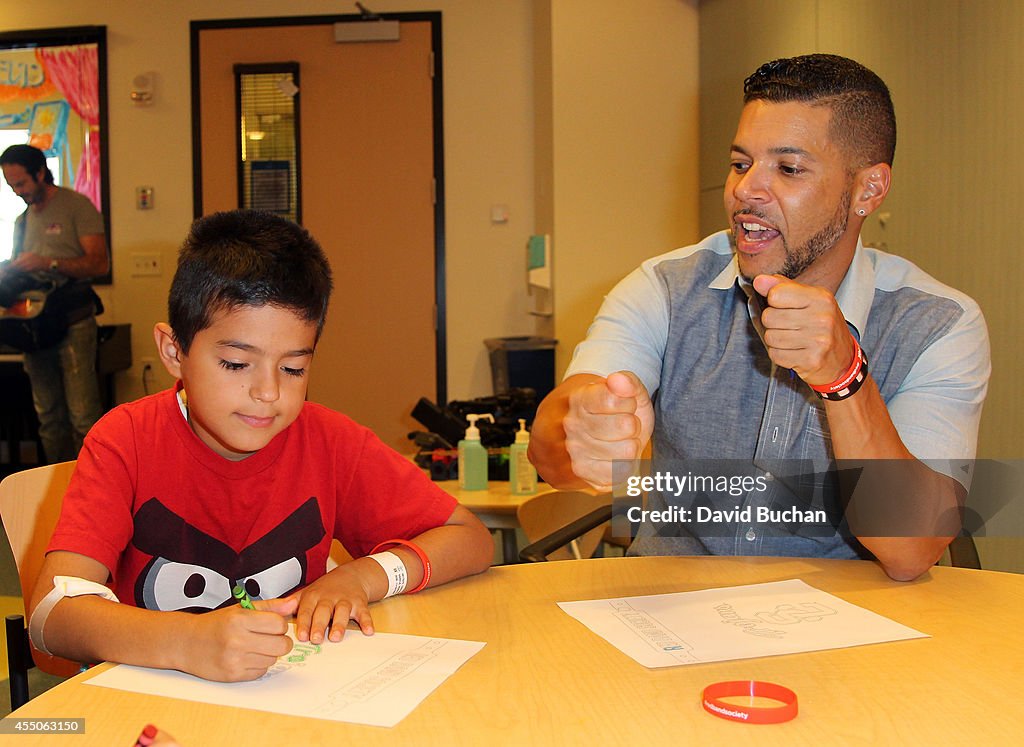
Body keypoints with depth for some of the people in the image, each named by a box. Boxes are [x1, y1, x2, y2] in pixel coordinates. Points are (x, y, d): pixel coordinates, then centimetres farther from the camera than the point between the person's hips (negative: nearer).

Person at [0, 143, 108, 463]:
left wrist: (48, 263, -18)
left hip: (73, 323, -7)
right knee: (48, 416, 9)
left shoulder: (76, 206, -2)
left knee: (83, 417, -10)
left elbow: (99, 263, -10)